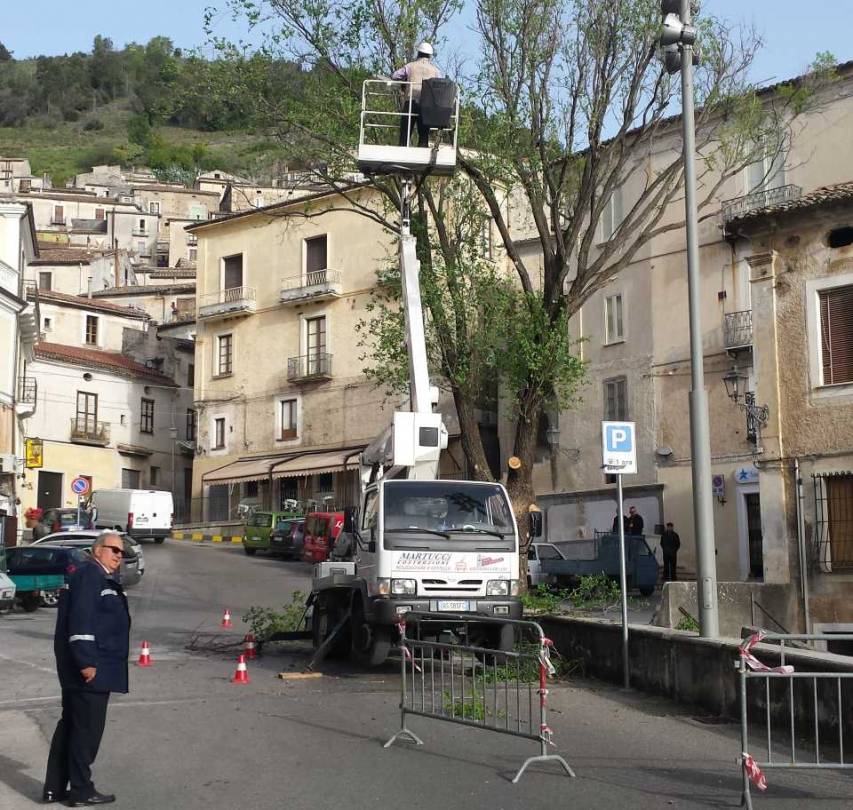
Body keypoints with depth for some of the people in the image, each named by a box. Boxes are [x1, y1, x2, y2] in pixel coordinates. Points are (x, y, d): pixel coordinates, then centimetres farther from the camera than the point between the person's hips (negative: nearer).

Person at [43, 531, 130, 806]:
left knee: (70, 725, 14)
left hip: (89, 668, 11)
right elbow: (80, 620, -23)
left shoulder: (103, 579, 19)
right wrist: (86, 661, -26)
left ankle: (55, 788, 20)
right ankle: (81, 791, 3)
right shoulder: (89, 575, -14)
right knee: (87, 728, -4)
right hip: (90, 669, -11)